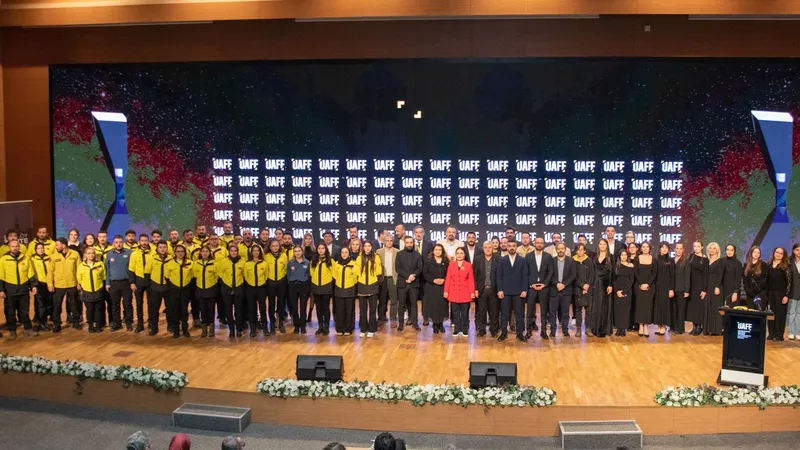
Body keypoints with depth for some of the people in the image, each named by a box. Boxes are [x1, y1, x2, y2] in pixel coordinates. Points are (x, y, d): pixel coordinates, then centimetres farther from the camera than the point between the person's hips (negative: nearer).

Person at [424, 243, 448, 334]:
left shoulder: (446, 261, 7)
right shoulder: (428, 260, 2)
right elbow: (425, 273, -2)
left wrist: (443, 280, -12)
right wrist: (433, 280, -13)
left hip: (443, 287, 1)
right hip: (431, 287, -1)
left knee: (442, 305, 0)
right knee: (433, 305, -3)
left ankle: (441, 324, 11)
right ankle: (435, 324, 6)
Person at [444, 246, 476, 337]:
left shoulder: (469, 265, 1)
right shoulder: (451, 265, 5)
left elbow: (471, 280, -1)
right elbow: (448, 279, 4)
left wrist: (472, 292, -6)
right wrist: (446, 291, -1)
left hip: (465, 293, -1)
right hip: (454, 292, 1)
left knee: (465, 312, 4)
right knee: (455, 312, 7)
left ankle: (464, 329, 14)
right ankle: (457, 329, 15)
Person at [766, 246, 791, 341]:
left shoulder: (785, 266, -3)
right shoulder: (769, 264, 8)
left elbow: (789, 282, -7)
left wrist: (786, 295, -13)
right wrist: (765, 293, 6)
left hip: (781, 293, -4)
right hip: (770, 293, 4)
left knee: (780, 314, -1)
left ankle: (779, 335, 4)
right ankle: (771, 334, 11)